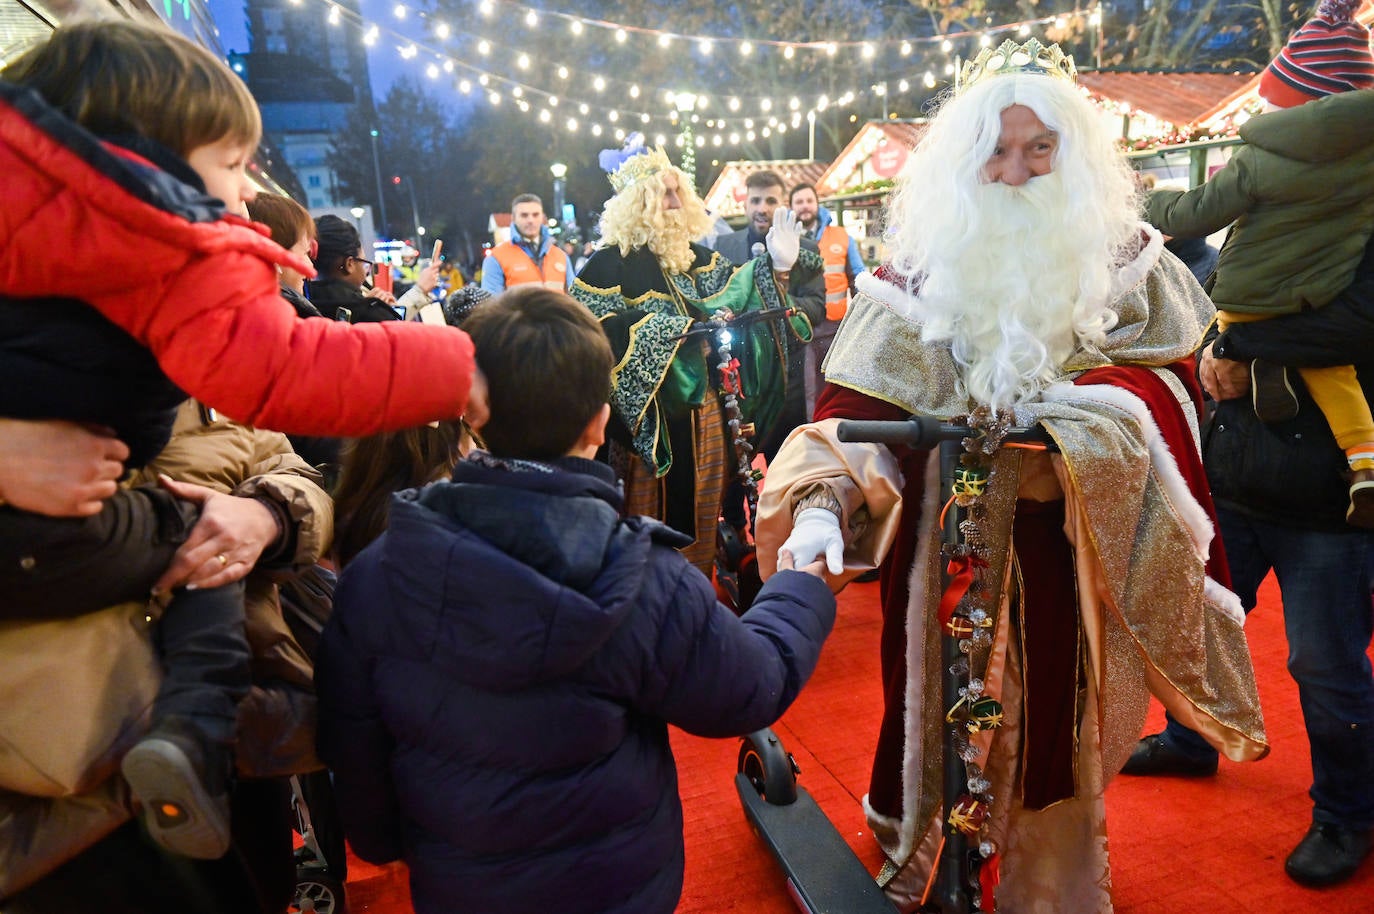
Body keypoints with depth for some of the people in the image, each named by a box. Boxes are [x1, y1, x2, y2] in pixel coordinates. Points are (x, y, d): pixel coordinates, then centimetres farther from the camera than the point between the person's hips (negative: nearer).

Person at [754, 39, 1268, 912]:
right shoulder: (922, 267, -4)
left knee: (1054, 722, 12)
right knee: (946, 720, 9)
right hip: (949, 548, -1)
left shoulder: (1123, 258, 2)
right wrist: (818, 503, -31)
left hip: (1079, 548, 1)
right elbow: (858, 401, -12)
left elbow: (1166, 375, -6)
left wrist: (1063, 408, -26)